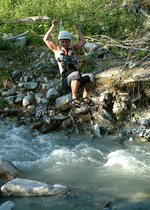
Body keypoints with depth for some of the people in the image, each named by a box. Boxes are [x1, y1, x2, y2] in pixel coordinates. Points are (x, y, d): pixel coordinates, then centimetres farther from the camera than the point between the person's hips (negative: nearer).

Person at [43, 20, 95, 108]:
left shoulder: (73, 48, 17)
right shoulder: (57, 49, 11)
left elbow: (83, 41, 5)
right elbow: (46, 39, 4)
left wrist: (78, 29, 5)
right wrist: (53, 26, 0)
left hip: (78, 81, 3)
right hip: (67, 81, -3)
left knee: (91, 76, -27)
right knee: (76, 74, -37)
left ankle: (85, 97, -4)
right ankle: (74, 99, -23)